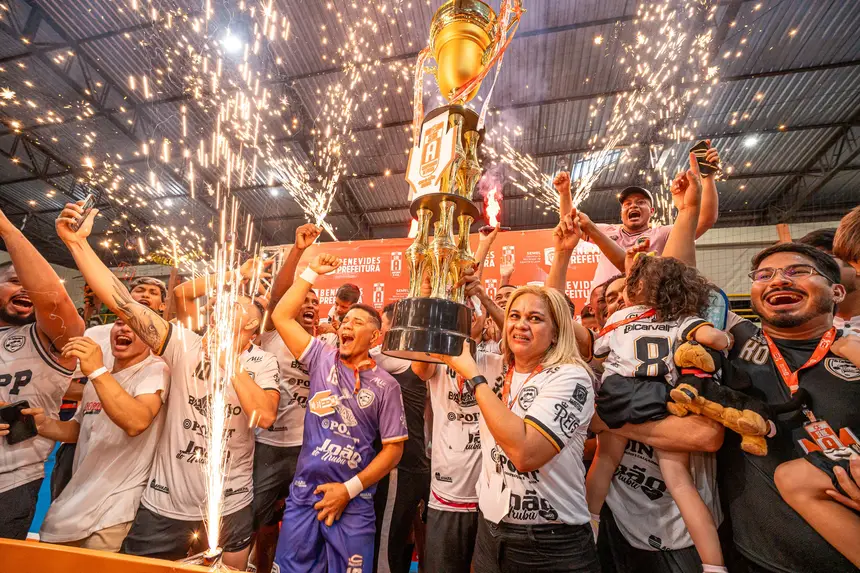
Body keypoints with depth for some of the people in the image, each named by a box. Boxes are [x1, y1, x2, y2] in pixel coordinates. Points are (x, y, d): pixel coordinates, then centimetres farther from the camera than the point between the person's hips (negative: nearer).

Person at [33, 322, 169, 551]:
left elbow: (136, 423, -34)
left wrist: (98, 372, -35)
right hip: (76, 504, 8)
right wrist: (44, 426, 0)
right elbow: (81, 428, 20)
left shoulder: (155, 370, -17)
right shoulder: (98, 375, 10)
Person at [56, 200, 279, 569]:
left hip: (230, 509, 1)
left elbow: (265, 416, -24)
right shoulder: (185, 344, -9)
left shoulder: (263, 363, -9)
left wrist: (229, 360, -24)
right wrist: (77, 241, -21)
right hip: (165, 505, 0)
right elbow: (123, 303, -16)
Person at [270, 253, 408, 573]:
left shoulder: (386, 385, -8)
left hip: (353, 501, -2)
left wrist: (349, 489, -11)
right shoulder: (322, 358, -1)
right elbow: (281, 316, -2)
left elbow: (394, 448, -6)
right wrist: (312, 273, -3)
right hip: (304, 491, 2)